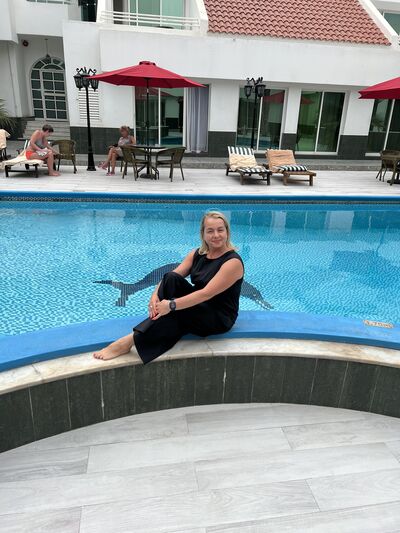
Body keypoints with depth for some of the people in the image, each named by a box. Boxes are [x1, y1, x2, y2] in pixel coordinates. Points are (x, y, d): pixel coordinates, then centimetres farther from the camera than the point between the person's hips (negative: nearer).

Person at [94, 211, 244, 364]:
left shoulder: (233, 262, -18)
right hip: (197, 306, 6)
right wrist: (155, 296, -26)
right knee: (171, 278, -21)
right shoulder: (197, 254, 3)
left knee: (175, 310, -33)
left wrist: (172, 305, -35)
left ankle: (131, 340, -24)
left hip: (219, 317, -5)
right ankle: (157, 322, -22)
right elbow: (171, 277, -7)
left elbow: (207, 293, -28)